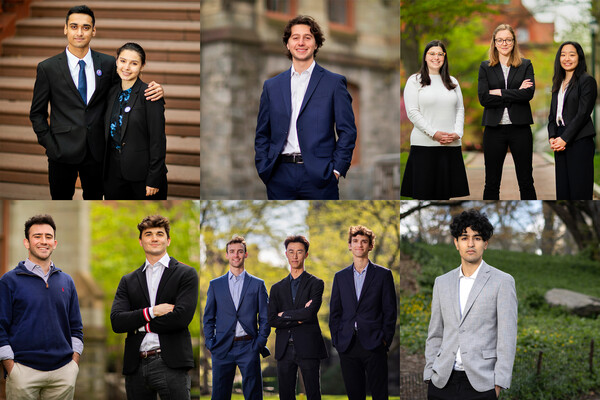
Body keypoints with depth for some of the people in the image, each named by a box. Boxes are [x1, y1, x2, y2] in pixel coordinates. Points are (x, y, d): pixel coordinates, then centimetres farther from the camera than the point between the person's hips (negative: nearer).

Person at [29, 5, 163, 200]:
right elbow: (37, 113, 3)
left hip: (96, 151, 2)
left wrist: (154, 90, -10)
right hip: (63, 151, -2)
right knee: (61, 199, 11)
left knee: (94, 198, 16)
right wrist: (49, 144, -6)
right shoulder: (48, 68, -4)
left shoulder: (108, 63, 1)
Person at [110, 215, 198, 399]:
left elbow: (182, 317, -8)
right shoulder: (128, 281, 16)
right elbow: (116, 322, 3)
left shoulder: (186, 274, 5)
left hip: (170, 363, -4)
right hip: (136, 365, 4)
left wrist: (140, 323, -3)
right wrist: (151, 312, -9)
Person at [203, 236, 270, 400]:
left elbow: (265, 317, 8)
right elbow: (208, 317, 12)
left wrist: (260, 342, -3)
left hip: (248, 347, -1)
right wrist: (210, 342, 1)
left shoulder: (258, 284, 9)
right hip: (222, 348, 1)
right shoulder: (215, 284, 12)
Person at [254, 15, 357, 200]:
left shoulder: (334, 83, 5)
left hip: (319, 177, -2)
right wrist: (263, 170, 3)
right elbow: (262, 134, 16)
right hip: (280, 177, 3)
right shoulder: (271, 86, 14)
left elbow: (347, 131, 2)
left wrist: (336, 169, -7)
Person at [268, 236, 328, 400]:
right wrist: (298, 319, -7)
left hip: (308, 348, -3)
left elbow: (310, 313, -12)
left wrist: (285, 315, -2)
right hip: (284, 349, 3)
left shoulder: (315, 283, 4)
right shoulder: (277, 288, 15)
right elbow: (271, 320, 2)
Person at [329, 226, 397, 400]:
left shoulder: (383, 274, 5)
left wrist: (385, 339, -5)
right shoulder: (340, 276, 13)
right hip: (347, 346, 3)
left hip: (374, 346, -3)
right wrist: (336, 340, 4)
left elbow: (390, 311, 2)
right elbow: (335, 312, 13)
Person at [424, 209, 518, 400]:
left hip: (480, 383, -3)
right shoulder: (442, 282, 13)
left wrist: (498, 384, -8)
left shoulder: (502, 282, 1)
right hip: (443, 382, 4)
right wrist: (429, 375, 8)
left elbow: (507, 337, -3)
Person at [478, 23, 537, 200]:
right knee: (491, 183, 6)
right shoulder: (485, 67, 7)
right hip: (494, 129, 0)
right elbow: (483, 98, -7)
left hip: (520, 128, 0)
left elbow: (528, 93, -9)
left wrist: (500, 92, -11)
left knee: (526, 182, 4)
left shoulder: (526, 65, 7)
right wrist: (516, 93, -10)